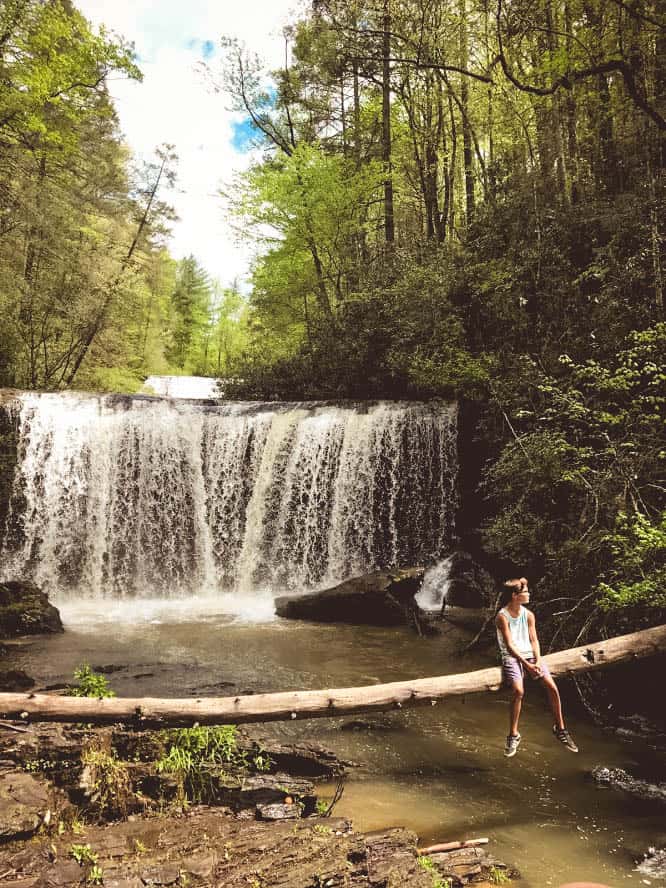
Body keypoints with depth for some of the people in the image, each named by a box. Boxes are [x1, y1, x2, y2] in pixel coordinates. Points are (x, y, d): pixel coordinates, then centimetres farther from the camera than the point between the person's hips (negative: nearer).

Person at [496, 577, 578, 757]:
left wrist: (538, 661, -11)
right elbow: (509, 645, -12)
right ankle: (513, 735, -12)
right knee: (518, 690, -28)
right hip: (511, 657, -5)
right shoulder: (502, 617, -9)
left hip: (530, 654, 5)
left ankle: (560, 728, 6)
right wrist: (527, 665, -18)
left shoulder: (528, 615, 7)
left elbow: (534, 640, 5)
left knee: (552, 687, -14)